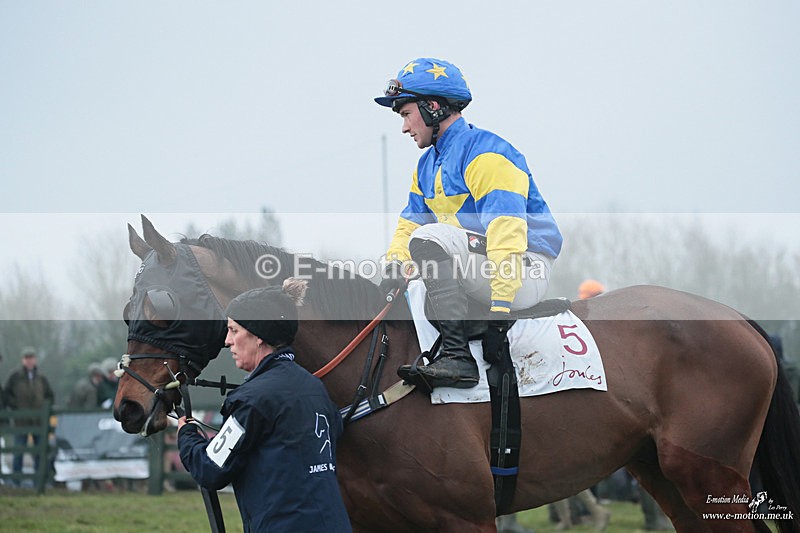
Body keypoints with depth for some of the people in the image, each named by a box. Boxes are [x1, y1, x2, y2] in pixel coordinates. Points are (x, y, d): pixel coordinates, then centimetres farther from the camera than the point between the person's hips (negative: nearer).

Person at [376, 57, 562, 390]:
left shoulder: (486, 154, -15)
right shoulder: (427, 167, 16)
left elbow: (507, 231, -25)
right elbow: (409, 223, 13)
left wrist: (499, 311, -31)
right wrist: (395, 268, -11)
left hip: (525, 274, -10)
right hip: (477, 264, 10)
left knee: (429, 238, -27)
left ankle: (457, 357, -30)